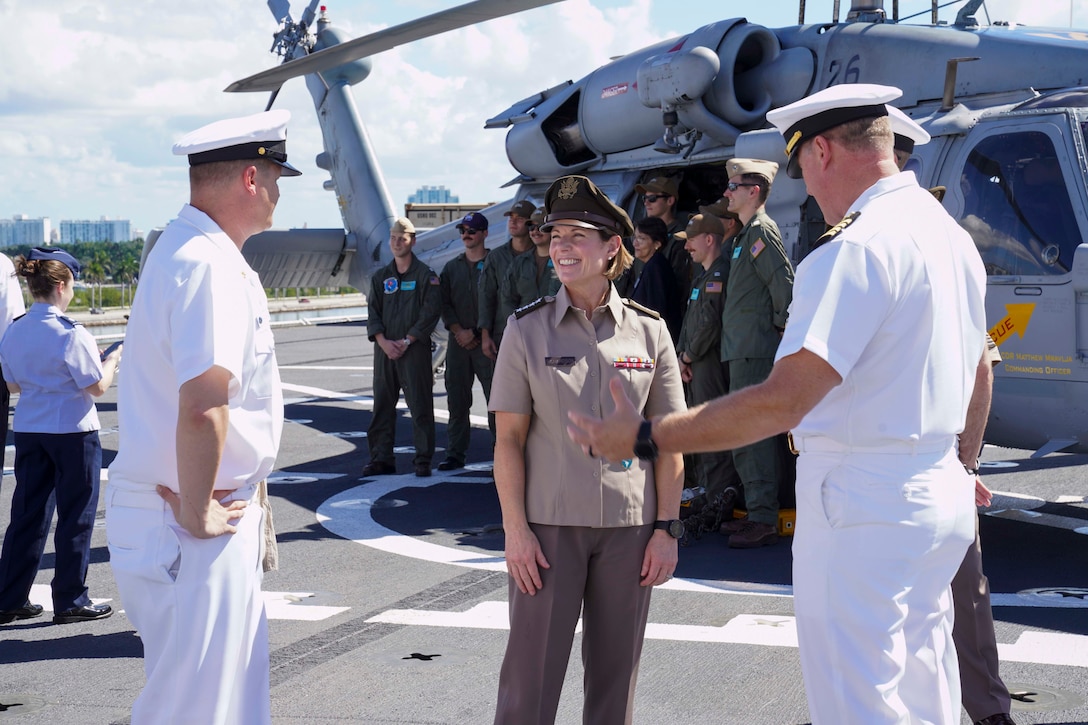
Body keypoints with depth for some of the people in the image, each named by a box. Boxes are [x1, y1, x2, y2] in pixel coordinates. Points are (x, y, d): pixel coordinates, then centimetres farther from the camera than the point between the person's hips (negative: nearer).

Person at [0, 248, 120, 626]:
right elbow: (98, 386, -13)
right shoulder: (71, 334, -16)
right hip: (72, 431, -6)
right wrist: (114, 358, 3)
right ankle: (70, 602, 11)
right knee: (76, 517, 5)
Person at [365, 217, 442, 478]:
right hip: (385, 350, 4)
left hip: (415, 350, -4)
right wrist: (383, 341, -8)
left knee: (420, 406, -3)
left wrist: (406, 341, -12)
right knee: (382, 406, 5)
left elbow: (431, 312, -7)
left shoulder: (425, 275, 1)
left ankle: (423, 461, 3)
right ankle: (381, 459, 11)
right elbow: (373, 313, 9)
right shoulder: (380, 277, 14)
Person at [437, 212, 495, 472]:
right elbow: (444, 303, 9)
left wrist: (477, 332, -10)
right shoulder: (451, 267, 15)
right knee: (457, 399, 6)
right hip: (458, 342, 4)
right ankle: (455, 454, 11)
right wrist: (458, 331, -5)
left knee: (496, 397, -6)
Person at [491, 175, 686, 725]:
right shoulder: (527, 329, -1)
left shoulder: (648, 331, 2)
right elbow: (509, 438, -1)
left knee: (616, 671, 10)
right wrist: (515, 529, -7)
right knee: (531, 670, 2)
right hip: (549, 523, -1)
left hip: (630, 526, 1)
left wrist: (666, 529, 1)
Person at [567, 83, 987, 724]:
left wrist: (644, 438, -21)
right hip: (942, 495, 10)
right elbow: (976, 379, 22)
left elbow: (782, 403, -26)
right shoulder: (953, 236, 10)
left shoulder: (857, 250, -20)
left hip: (863, 505, -10)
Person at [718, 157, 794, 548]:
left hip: (754, 351, -10)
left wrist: (777, 325, -11)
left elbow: (784, 283, -20)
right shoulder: (747, 232, 19)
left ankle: (763, 521, -7)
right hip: (744, 350, 10)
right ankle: (760, 512, 21)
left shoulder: (762, 230, -11)